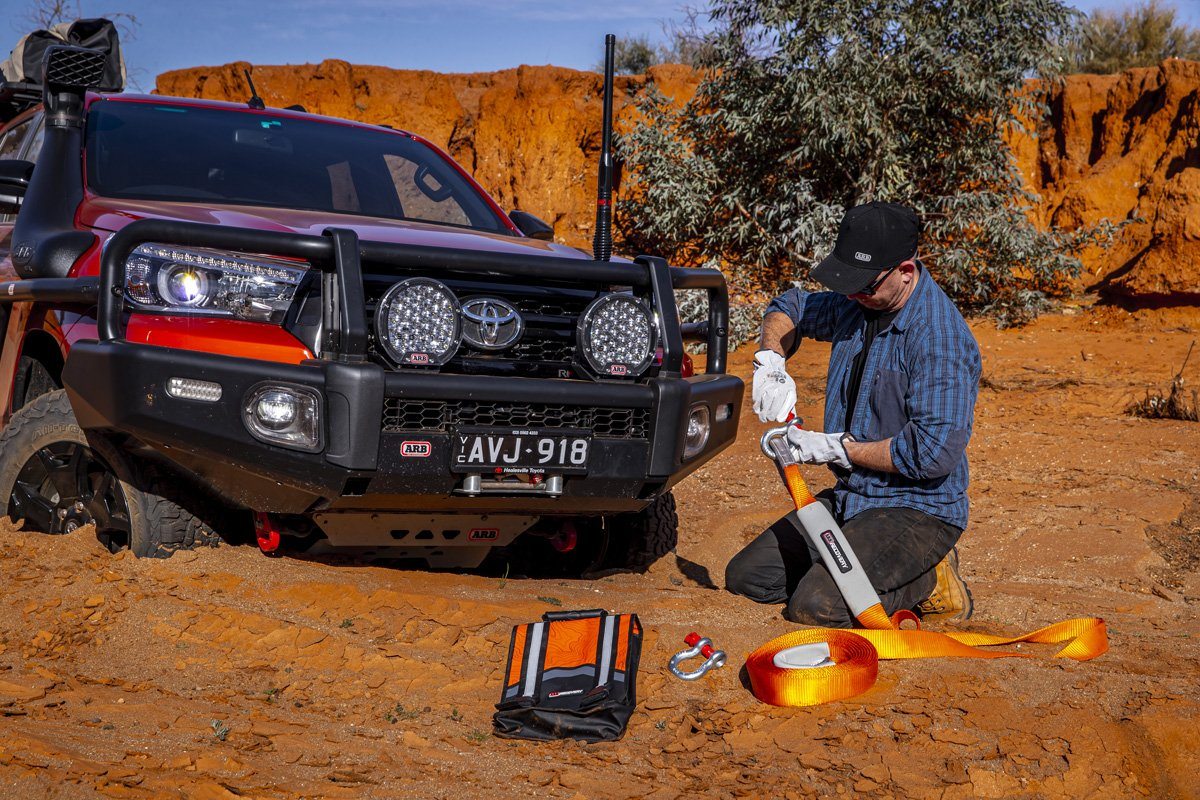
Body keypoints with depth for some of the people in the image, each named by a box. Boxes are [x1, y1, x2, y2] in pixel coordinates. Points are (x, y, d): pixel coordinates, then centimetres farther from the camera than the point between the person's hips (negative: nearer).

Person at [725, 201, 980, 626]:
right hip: (850, 497, 9)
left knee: (817, 606, -28)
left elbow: (935, 452, -27)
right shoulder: (859, 302, 3)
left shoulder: (941, 337, -22)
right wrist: (771, 361, 1)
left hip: (918, 508, -9)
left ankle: (927, 581, -2)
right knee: (744, 576, 6)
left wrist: (838, 448, -18)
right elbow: (789, 307, 23)